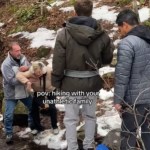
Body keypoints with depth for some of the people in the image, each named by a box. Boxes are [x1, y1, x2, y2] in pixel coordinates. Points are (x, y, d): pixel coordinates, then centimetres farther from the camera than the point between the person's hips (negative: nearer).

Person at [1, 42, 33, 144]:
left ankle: (32, 125, 45)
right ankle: (9, 134, 18)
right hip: (11, 94, -5)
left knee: (33, 108, 19)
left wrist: (27, 68, -20)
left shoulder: (23, 58, -7)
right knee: (9, 115, -3)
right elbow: (12, 81, -28)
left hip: (24, 91, 6)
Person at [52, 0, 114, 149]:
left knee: (71, 118, 11)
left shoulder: (64, 33, -14)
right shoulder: (101, 34, -7)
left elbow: (58, 62, -11)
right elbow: (108, 58, 5)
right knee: (90, 115, 21)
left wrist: (56, 82, 2)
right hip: (92, 81, 3)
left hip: (72, 82, -3)